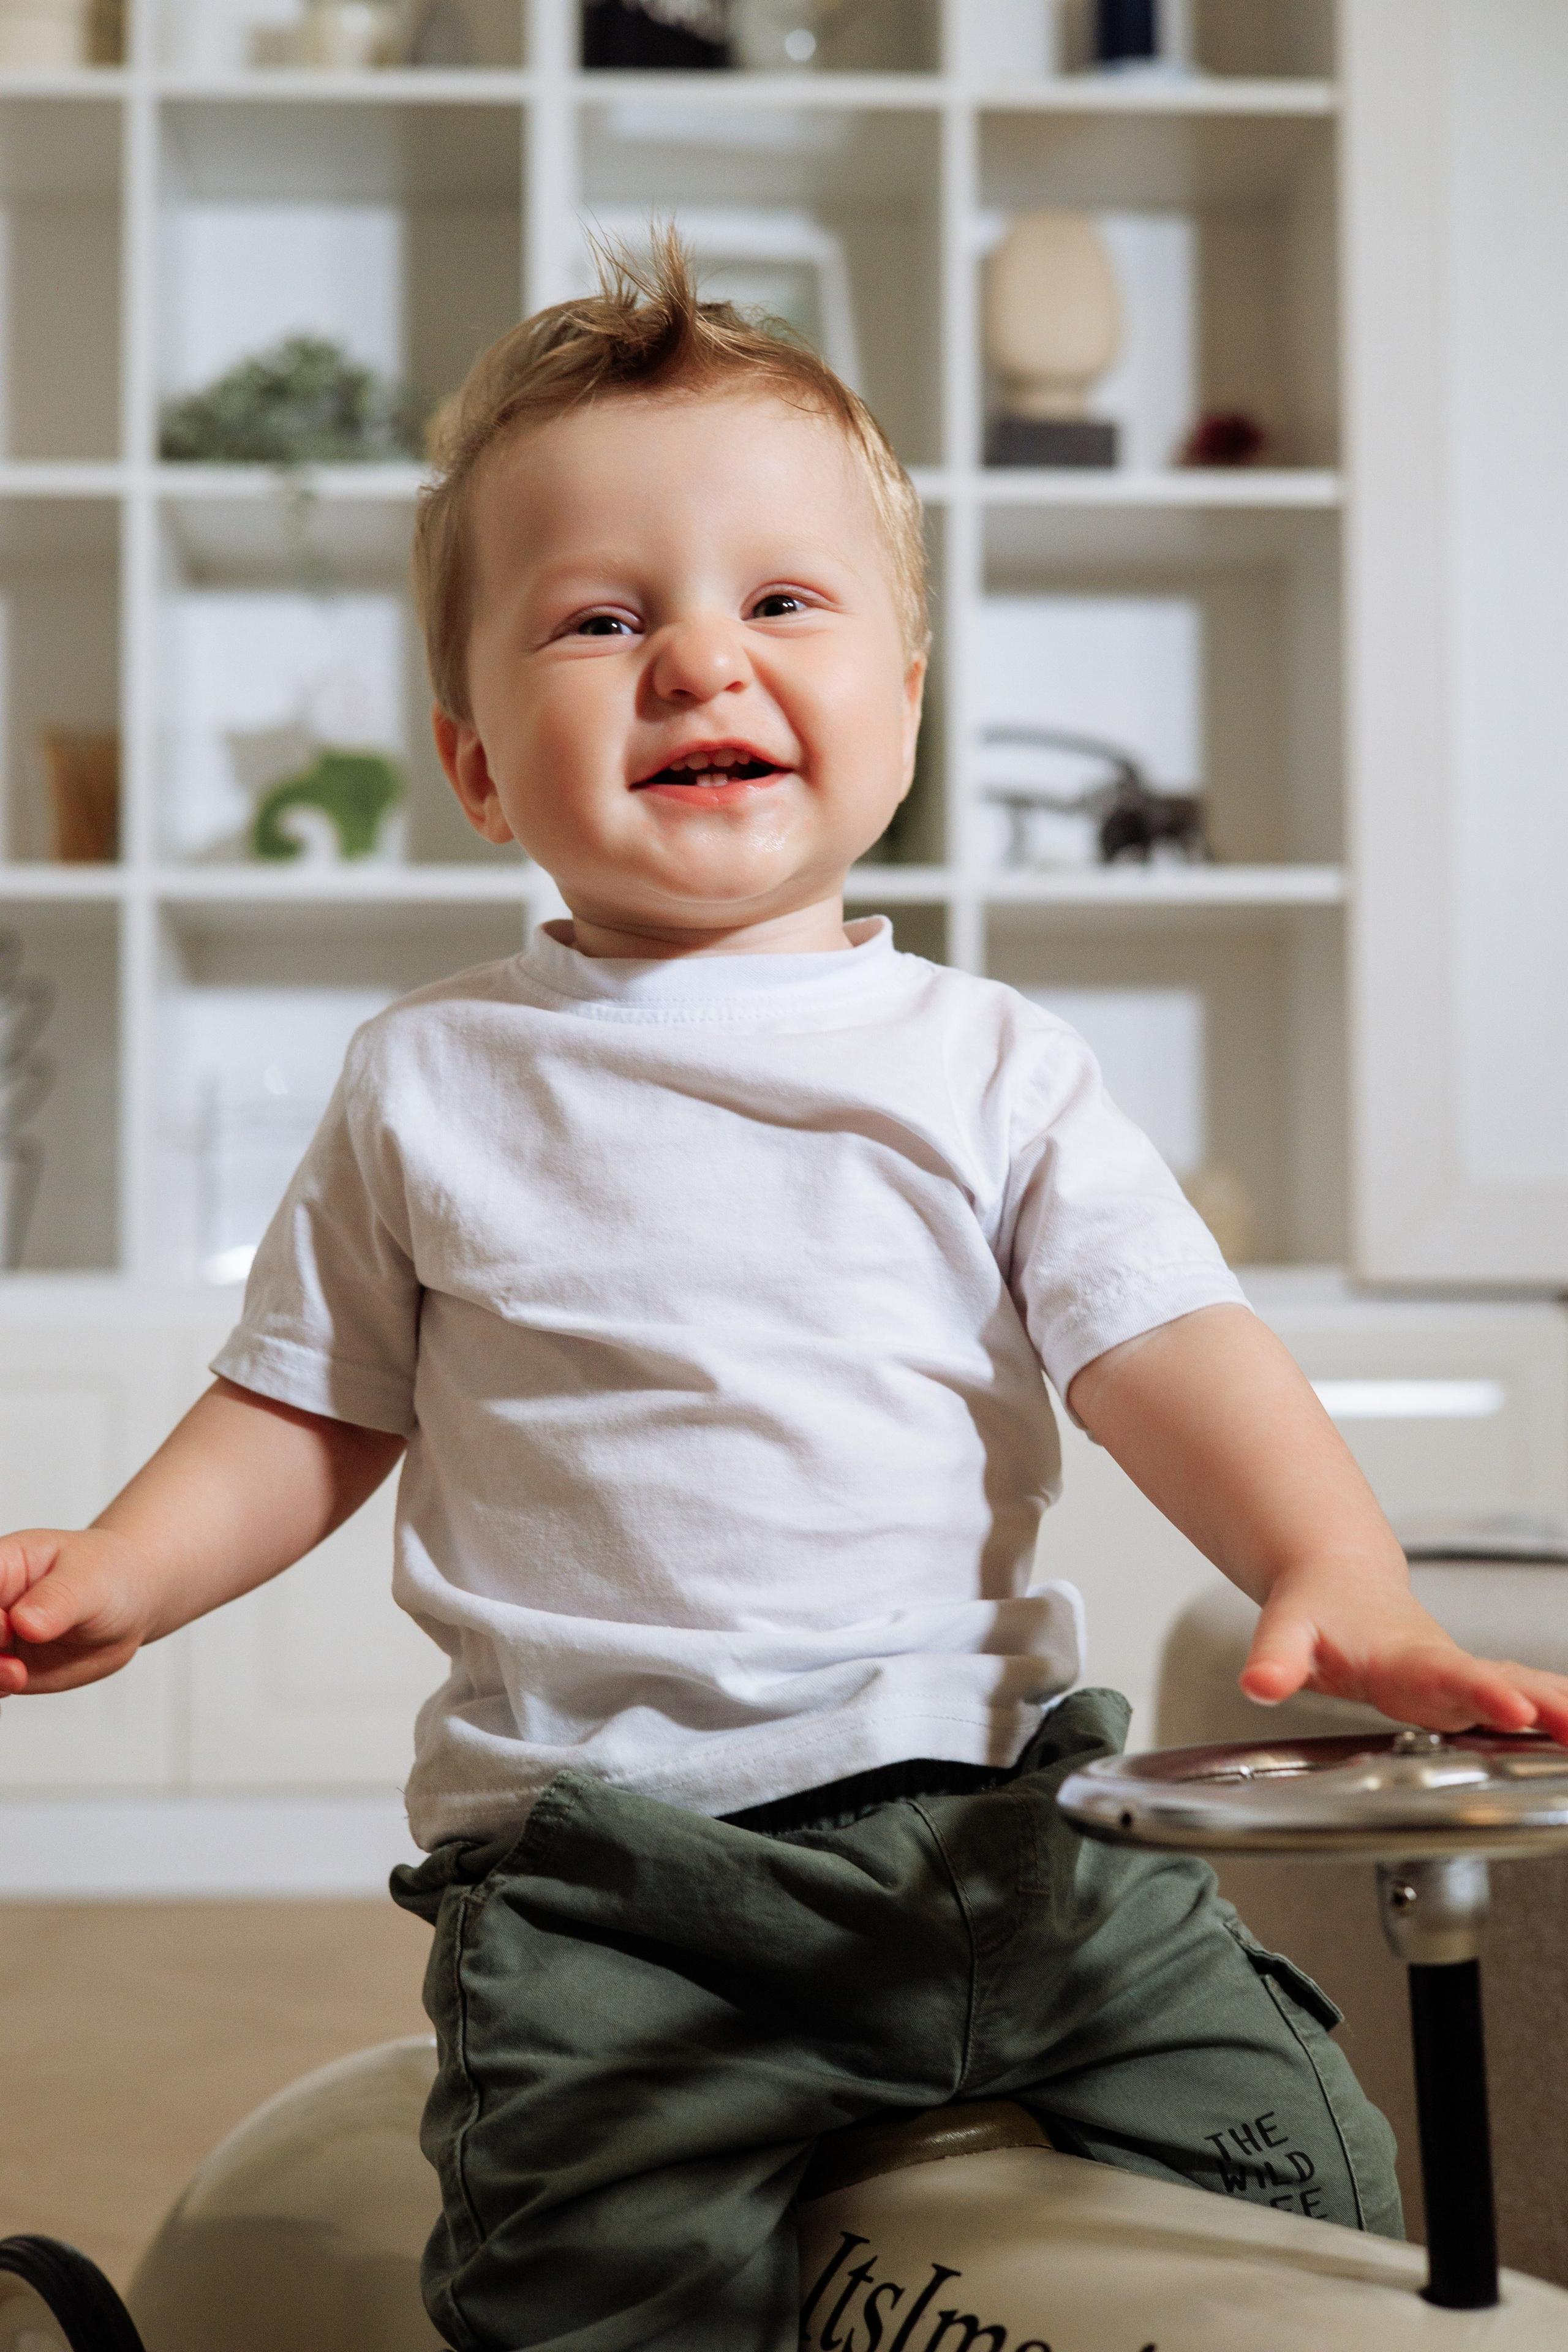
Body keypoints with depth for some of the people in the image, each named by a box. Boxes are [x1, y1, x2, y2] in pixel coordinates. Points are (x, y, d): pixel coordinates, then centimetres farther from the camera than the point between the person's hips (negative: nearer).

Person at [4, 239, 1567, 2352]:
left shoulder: (989, 1065, 5)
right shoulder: (433, 1085, 5)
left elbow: (1167, 1349, -3)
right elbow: (313, 1405, 13)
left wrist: (1341, 1579, -20)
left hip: (995, 1804, 2)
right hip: (606, 1878, -1)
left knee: (1302, 2172, 0)